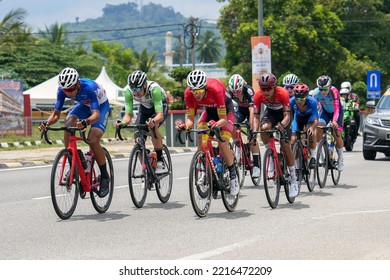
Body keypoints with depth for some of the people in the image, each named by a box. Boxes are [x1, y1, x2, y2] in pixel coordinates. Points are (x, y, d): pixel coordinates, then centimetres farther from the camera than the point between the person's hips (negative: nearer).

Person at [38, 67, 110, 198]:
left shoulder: (89, 87, -40)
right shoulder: (62, 90, -25)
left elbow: (96, 114, -48)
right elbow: (56, 113, -22)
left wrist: (85, 122, -69)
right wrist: (47, 123, -44)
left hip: (101, 106, -5)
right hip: (84, 105, 5)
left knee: (93, 140, -24)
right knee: (68, 123, -26)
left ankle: (105, 177, -5)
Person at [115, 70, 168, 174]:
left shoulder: (154, 89, -40)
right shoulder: (129, 91, -29)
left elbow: (160, 115, -44)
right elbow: (128, 115, -26)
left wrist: (153, 121, -65)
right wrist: (122, 123, -47)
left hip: (160, 106, -4)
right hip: (145, 108, 4)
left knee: (153, 127, -34)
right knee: (138, 138, -12)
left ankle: (160, 162, -24)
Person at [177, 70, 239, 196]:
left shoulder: (215, 89, -40)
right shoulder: (188, 93, -28)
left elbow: (223, 119, -37)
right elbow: (191, 119, -23)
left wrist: (216, 124, -58)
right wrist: (186, 125, -45)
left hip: (225, 109, -4)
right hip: (209, 110, 4)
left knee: (223, 143, -19)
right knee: (200, 137, -18)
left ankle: (233, 176, -2)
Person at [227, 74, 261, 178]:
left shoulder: (248, 91, -35)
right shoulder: (230, 92, -27)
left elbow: (251, 110, -40)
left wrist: (252, 129, -47)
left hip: (250, 109, -3)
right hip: (240, 109, 3)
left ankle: (256, 165, -12)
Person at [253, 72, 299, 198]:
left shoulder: (283, 93, -35)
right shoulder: (258, 95, -27)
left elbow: (287, 116, -36)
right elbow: (256, 116, -22)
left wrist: (281, 125, -57)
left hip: (283, 114, -3)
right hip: (270, 112, 3)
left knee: (285, 145, -11)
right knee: (264, 127, -32)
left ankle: (294, 181, -4)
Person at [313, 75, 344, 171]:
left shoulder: (334, 91, -36)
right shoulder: (316, 92, -28)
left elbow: (337, 108, -44)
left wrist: (334, 121, -58)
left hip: (336, 112, -2)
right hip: (325, 111, 2)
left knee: (337, 134, -13)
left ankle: (341, 158, 9)